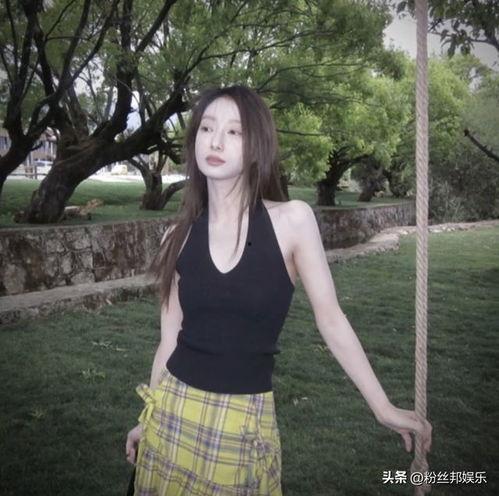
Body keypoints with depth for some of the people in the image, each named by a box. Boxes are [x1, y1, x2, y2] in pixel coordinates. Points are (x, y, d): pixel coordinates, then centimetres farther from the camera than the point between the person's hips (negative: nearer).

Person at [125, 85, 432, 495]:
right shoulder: (179, 235, -2)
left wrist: (384, 408, -4)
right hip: (174, 410, 3)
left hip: (246, 421, -2)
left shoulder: (291, 219, -11)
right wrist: (149, 416, 13)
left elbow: (330, 320, -6)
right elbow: (172, 334, 6)